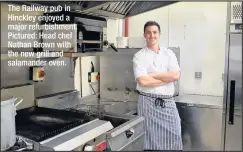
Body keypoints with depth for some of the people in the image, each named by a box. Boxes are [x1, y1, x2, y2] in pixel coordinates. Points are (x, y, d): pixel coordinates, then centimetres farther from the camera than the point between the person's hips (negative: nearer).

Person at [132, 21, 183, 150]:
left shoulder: (169, 53, 8)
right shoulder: (139, 56, -3)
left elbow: (176, 75, -6)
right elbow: (143, 81, -16)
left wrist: (153, 75, -12)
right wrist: (167, 78, -9)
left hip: (168, 102, 3)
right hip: (148, 102, -3)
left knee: (173, 137, 8)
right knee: (151, 139, 7)